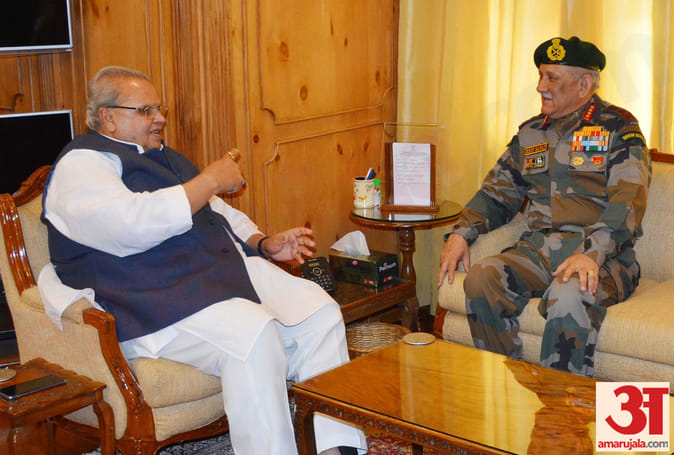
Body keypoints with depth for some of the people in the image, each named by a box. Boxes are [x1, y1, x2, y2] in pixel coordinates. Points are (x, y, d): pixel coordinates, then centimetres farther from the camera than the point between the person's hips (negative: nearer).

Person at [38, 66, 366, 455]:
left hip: (225, 267, 9)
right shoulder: (80, 166, -2)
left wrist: (264, 244, 10)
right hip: (153, 296, -9)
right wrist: (210, 180, -12)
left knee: (319, 309, -11)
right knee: (253, 333, -33)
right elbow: (134, 224, -21)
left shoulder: (163, 156, 27)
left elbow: (221, 213, 31)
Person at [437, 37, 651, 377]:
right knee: (481, 278, -23)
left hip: (603, 257, -5)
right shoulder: (531, 133, 20)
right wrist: (460, 234, 4)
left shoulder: (618, 129, 1)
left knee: (568, 296, -37)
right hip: (538, 248, 5)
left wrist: (592, 253, -28)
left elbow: (627, 202, -12)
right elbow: (497, 193, 22)